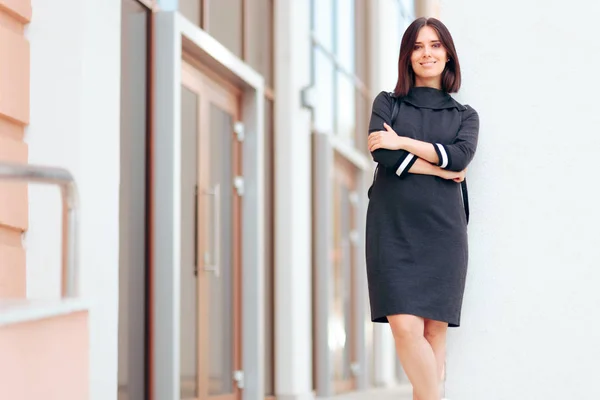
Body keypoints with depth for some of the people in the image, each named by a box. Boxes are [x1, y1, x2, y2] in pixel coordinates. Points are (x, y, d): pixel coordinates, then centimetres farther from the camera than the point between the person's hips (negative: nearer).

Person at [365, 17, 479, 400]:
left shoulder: (465, 116, 16)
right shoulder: (387, 103, 14)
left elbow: (461, 156, -5)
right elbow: (382, 153, -5)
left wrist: (403, 142, -8)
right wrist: (441, 169, -5)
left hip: (442, 229, 1)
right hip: (393, 228, -1)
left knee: (435, 329, -4)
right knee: (405, 327, -15)